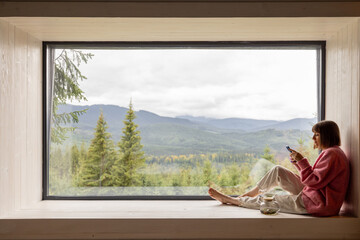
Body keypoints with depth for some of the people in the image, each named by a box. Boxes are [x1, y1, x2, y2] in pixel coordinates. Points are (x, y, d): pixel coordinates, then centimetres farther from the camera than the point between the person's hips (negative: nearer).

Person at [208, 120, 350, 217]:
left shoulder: (332, 153, -18)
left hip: (316, 203, -9)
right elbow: (313, 178, 15)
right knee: (278, 171, 4)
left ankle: (230, 200, 15)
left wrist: (302, 161, -18)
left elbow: (315, 181, -22)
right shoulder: (329, 152, 15)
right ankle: (245, 196, 12)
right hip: (311, 195, 9)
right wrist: (297, 161, 6)